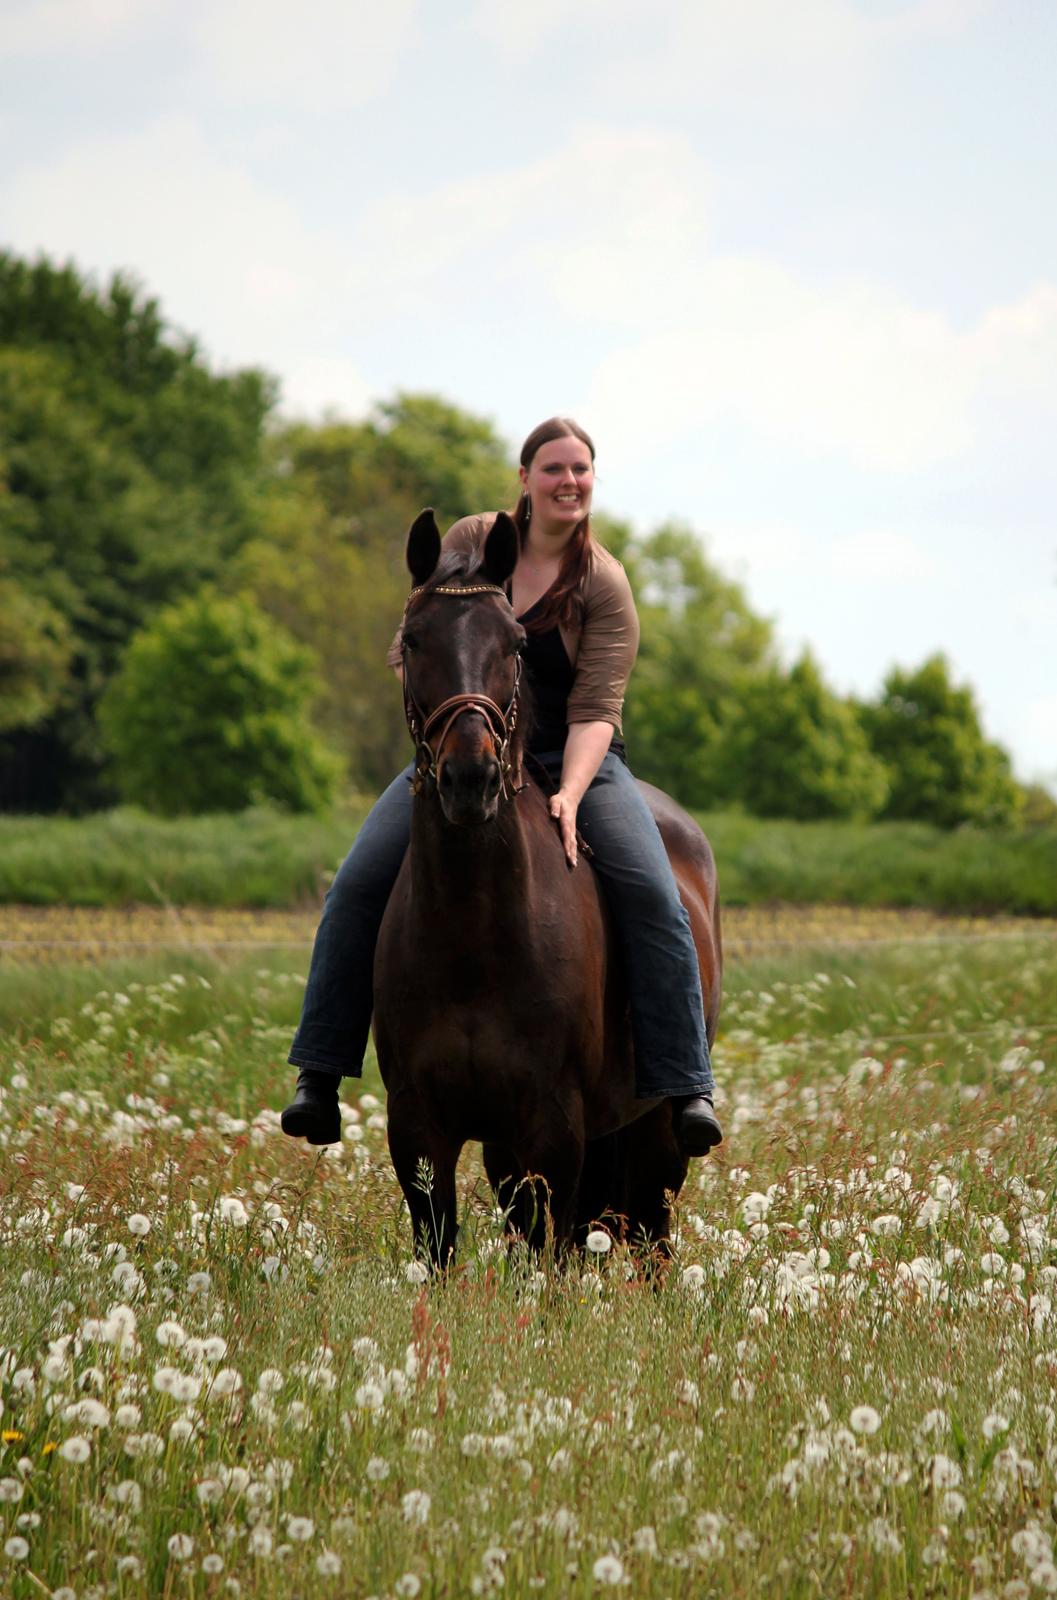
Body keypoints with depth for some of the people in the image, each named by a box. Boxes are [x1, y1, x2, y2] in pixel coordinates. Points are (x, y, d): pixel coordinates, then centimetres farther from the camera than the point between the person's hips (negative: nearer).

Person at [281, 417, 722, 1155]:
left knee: (652, 896, -24)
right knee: (358, 886, -16)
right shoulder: (471, 542, 0)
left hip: (573, 758, -2)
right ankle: (319, 1075, -7)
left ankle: (686, 1088, -20)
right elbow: (412, 650, 6)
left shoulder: (604, 585, -8)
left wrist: (569, 797, -31)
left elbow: (595, 709, -16)